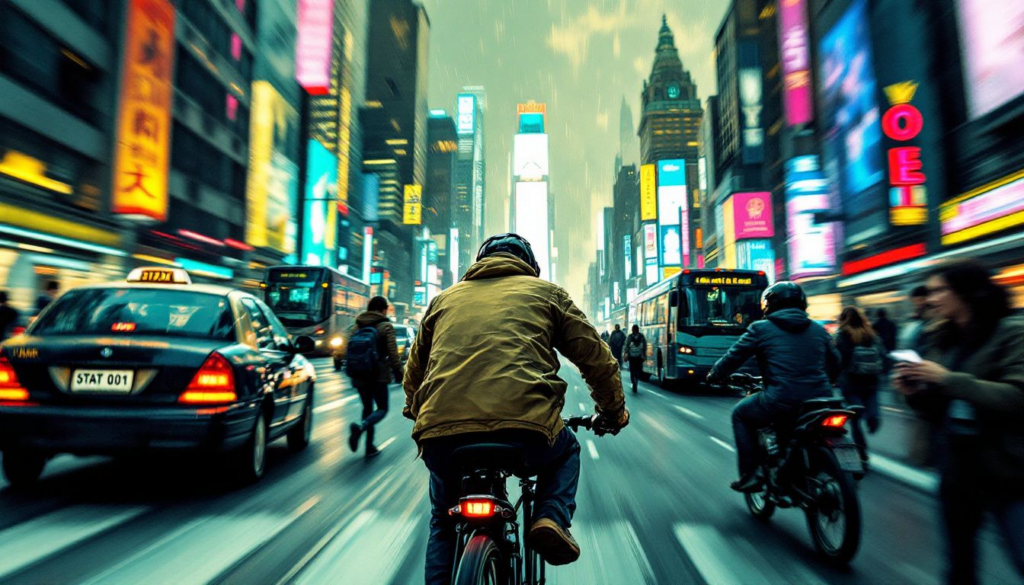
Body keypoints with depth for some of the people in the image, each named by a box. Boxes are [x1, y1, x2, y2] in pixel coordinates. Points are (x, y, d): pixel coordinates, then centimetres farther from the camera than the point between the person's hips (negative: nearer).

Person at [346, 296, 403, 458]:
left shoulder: (357, 327, 9)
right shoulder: (386, 326, -6)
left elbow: (347, 350, 10)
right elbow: (392, 353, -11)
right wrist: (398, 372, -1)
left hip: (359, 377, 5)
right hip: (378, 376, -5)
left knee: (367, 408, 17)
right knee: (382, 409, 6)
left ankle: (370, 447, 15)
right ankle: (361, 426, -24)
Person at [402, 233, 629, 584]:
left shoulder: (444, 299, 25)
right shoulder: (547, 292, 19)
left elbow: (414, 369, 33)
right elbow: (595, 357, 19)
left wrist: (416, 412, 50)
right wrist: (613, 410, 34)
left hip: (441, 435, 3)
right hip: (524, 429, -2)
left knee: (443, 523, 31)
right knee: (566, 451, 34)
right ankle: (552, 519, 12)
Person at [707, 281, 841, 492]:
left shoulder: (760, 328, 2)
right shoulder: (819, 330, 17)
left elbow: (733, 358, 5)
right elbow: (834, 365, 26)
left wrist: (713, 376, 23)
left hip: (782, 399, -5)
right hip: (820, 399, 6)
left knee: (740, 414, 19)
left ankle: (749, 475, 12)